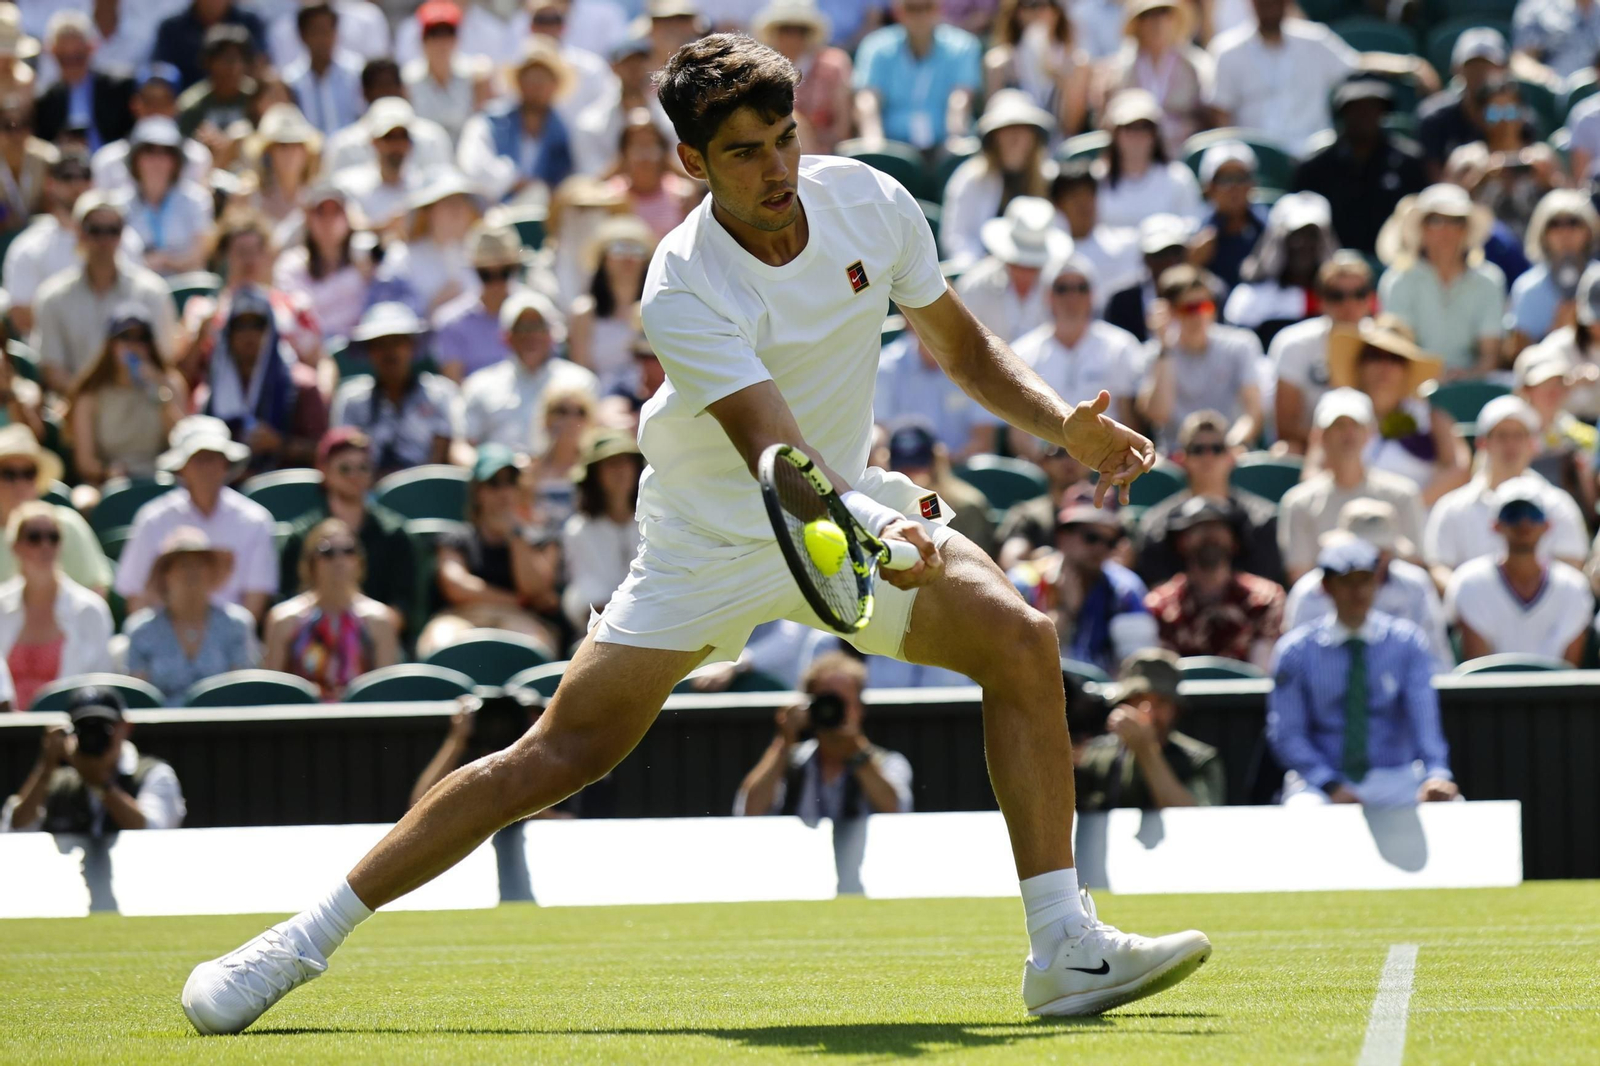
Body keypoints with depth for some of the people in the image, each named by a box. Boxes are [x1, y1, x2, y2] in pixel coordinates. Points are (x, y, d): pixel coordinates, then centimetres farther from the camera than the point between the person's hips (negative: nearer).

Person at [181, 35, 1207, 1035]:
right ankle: (306, 940, -2)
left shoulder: (872, 202, -10)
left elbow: (963, 346, 6)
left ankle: (1066, 952, -15)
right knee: (565, 750, -10)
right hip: (710, 534, -4)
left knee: (1021, 638, -18)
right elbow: (776, 456, -37)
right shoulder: (685, 289, -26)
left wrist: (1064, 421, -11)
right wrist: (876, 537, -56)